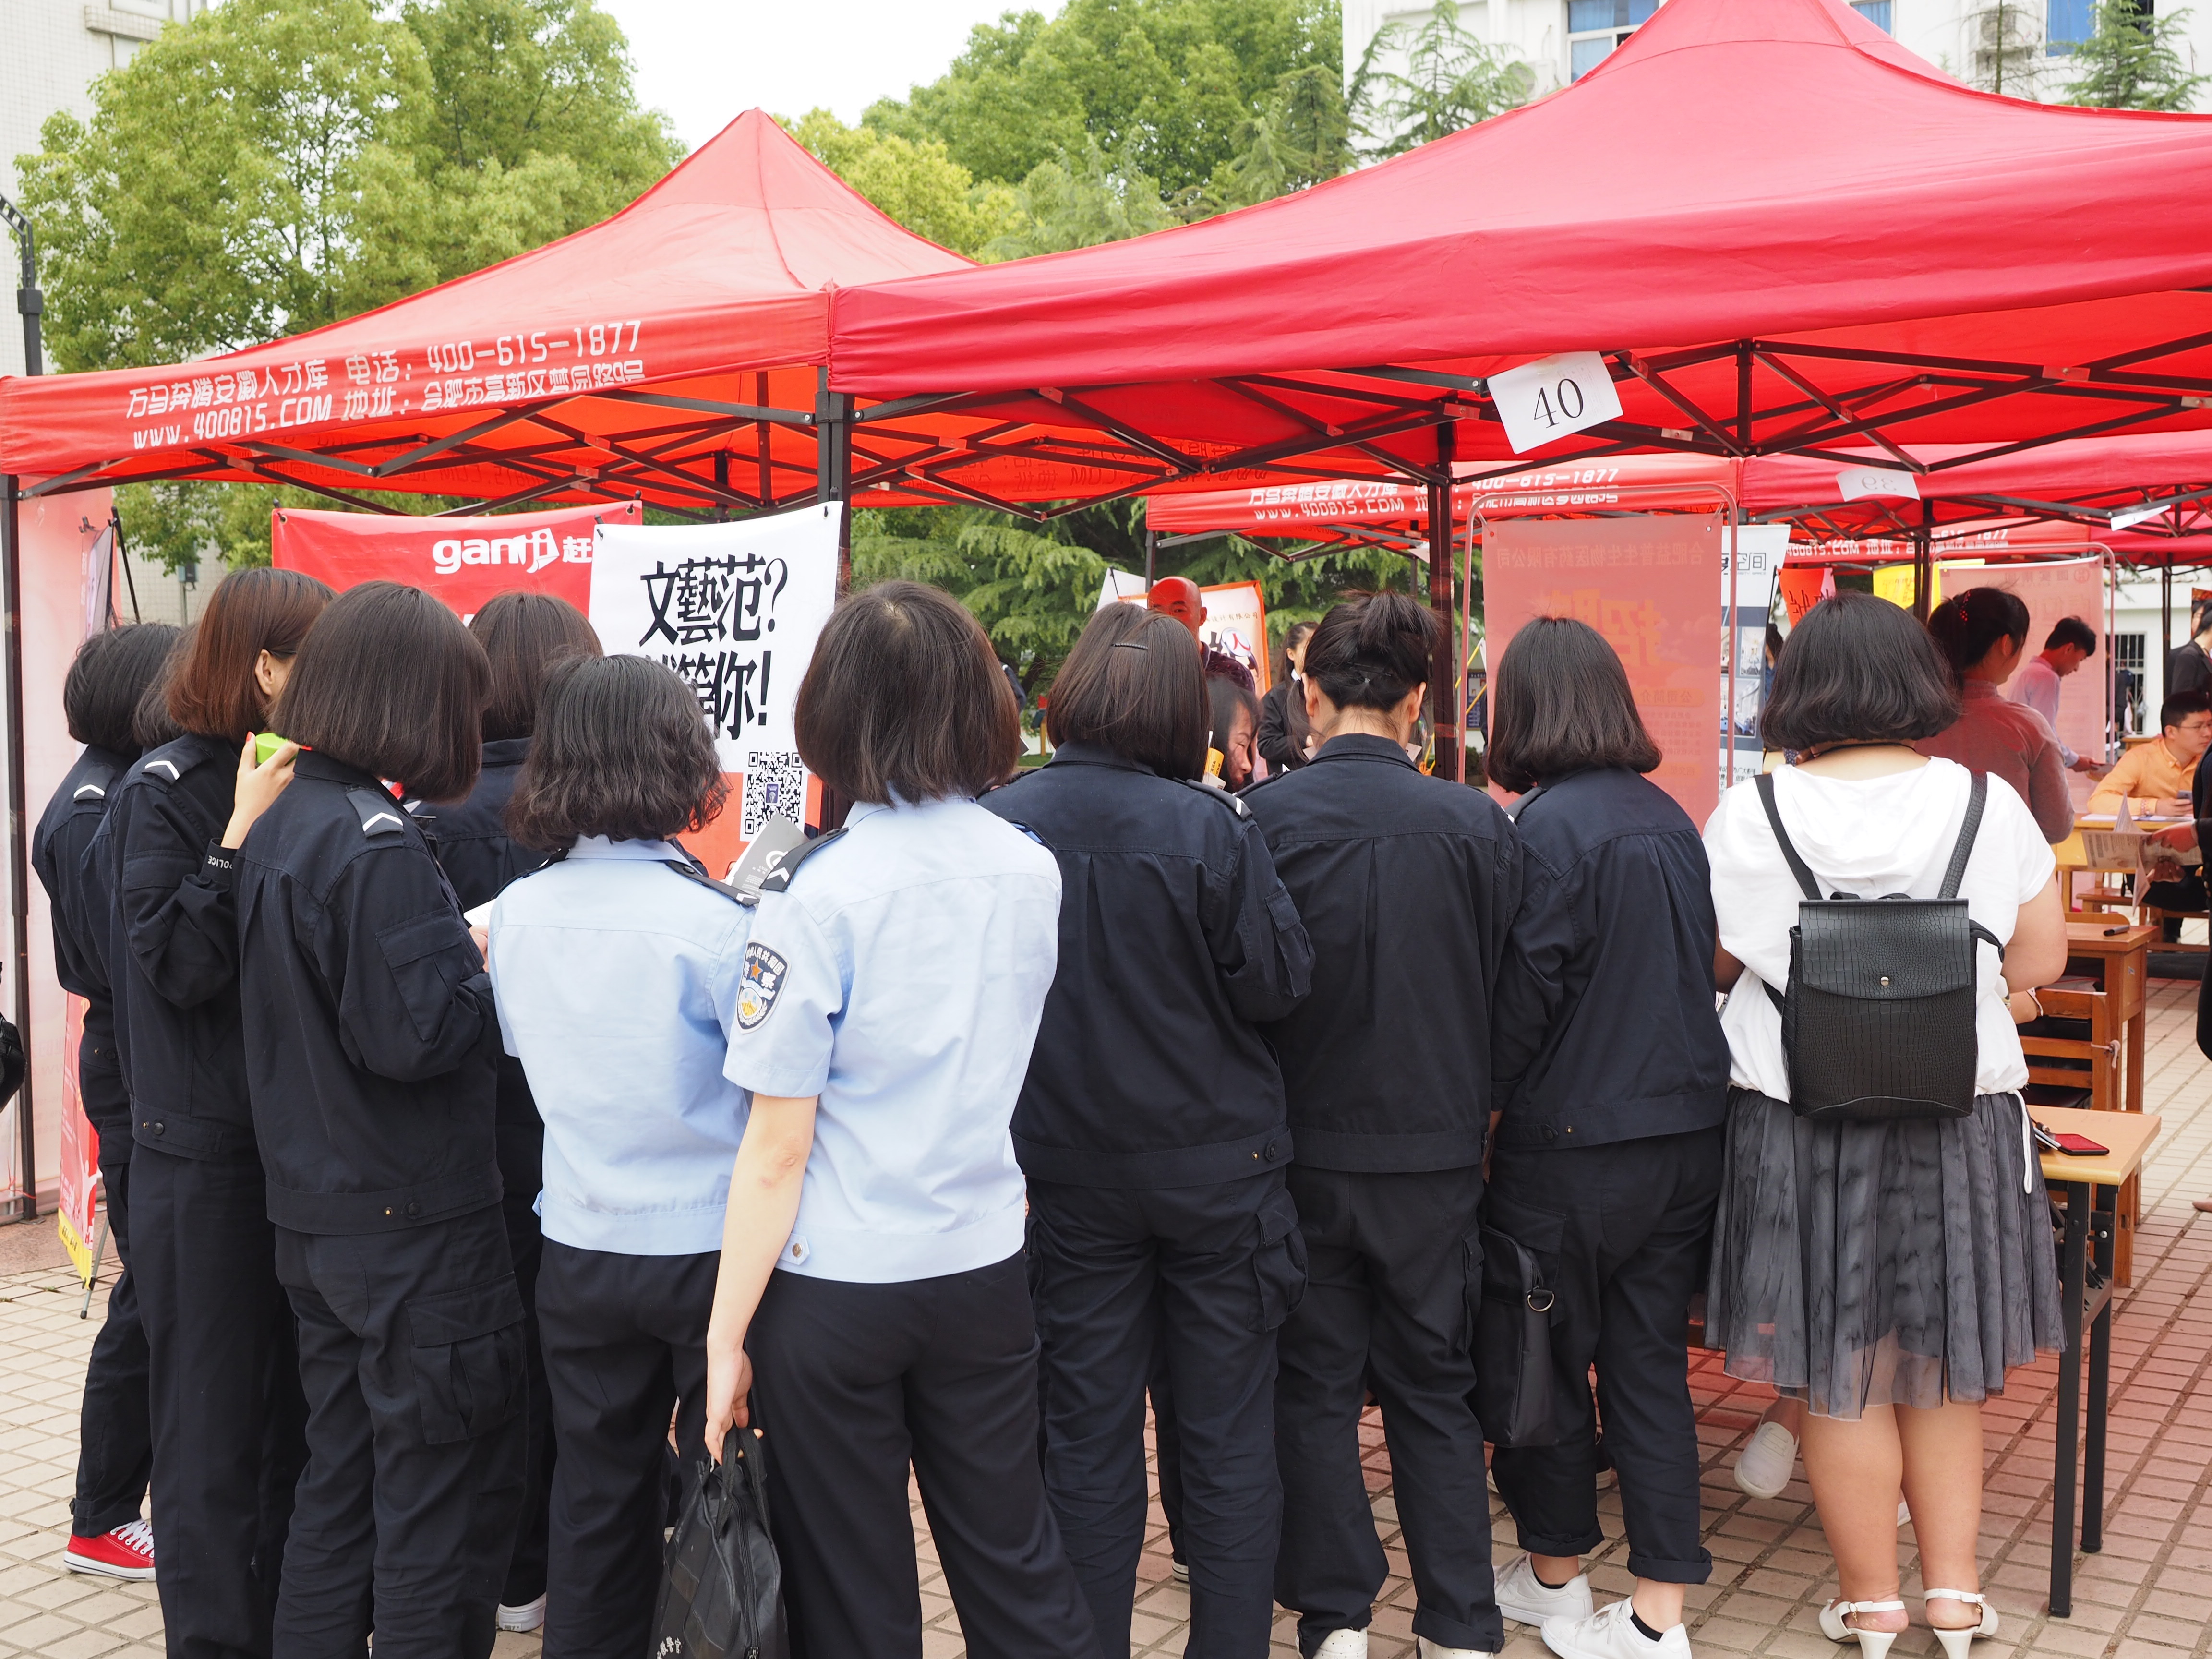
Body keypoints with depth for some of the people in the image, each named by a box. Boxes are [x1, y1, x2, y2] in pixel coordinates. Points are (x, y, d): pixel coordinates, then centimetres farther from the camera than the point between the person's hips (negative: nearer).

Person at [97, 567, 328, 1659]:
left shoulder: (301, 788, 8)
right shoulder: (167, 792, -10)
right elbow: (175, 966, -19)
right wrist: (244, 836, -22)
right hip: (206, 1162, -7)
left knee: (293, 1417, 16)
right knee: (216, 1431, 4)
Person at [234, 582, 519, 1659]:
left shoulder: (275, 829, 8)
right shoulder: (376, 843, -20)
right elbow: (416, 1035, -24)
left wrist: (454, 952, 10)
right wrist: (495, 977, -7)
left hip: (312, 1220, 9)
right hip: (414, 1228, -9)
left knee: (341, 1476, 20)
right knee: (445, 1492, 4)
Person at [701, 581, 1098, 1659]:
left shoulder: (818, 893, -17)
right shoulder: (1034, 872, -2)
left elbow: (776, 1148, -15)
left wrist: (727, 1335, -8)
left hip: (837, 1288, -4)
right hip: (984, 1266, 4)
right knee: (1015, 1564, 17)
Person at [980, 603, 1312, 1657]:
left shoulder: (995, 825, -9)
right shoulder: (1208, 828, -16)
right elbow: (1279, 984, -9)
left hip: (1068, 1174, 2)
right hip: (1215, 1165, -2)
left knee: (1088, 1441, 13)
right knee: (1229, 1440, 11)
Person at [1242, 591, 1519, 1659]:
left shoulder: (1261, 818, -12)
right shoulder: (1478, 825, -8)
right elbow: (1505, 994, 2)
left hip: (1305, 1149, -1)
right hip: (1437, 1150, 2)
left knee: (1314, 1389, 12)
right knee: (1435, 1391, 15)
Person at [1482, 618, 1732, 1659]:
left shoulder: (1546, 829, -16)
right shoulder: (1670, 819, 5)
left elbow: (1522, 1001, -15)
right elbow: (1699, 970, 13)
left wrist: (1481, 1110, -2)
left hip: (1575, 1144, -6)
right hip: (1687, 1133, 6)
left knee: (1545, 1362, 12)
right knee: (1652, 1364, 12)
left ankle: (1555, 1575, 29)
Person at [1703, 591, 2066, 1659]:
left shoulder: (1750, 816, -9)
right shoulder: (1988, 806, -6)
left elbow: (1717, 964, 1)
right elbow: (2040, 960, 2)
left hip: (1799, 1126, -1)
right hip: (1959, 1123, 2)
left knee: (1840, 1378, 9)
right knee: (1942, 1369, 18)